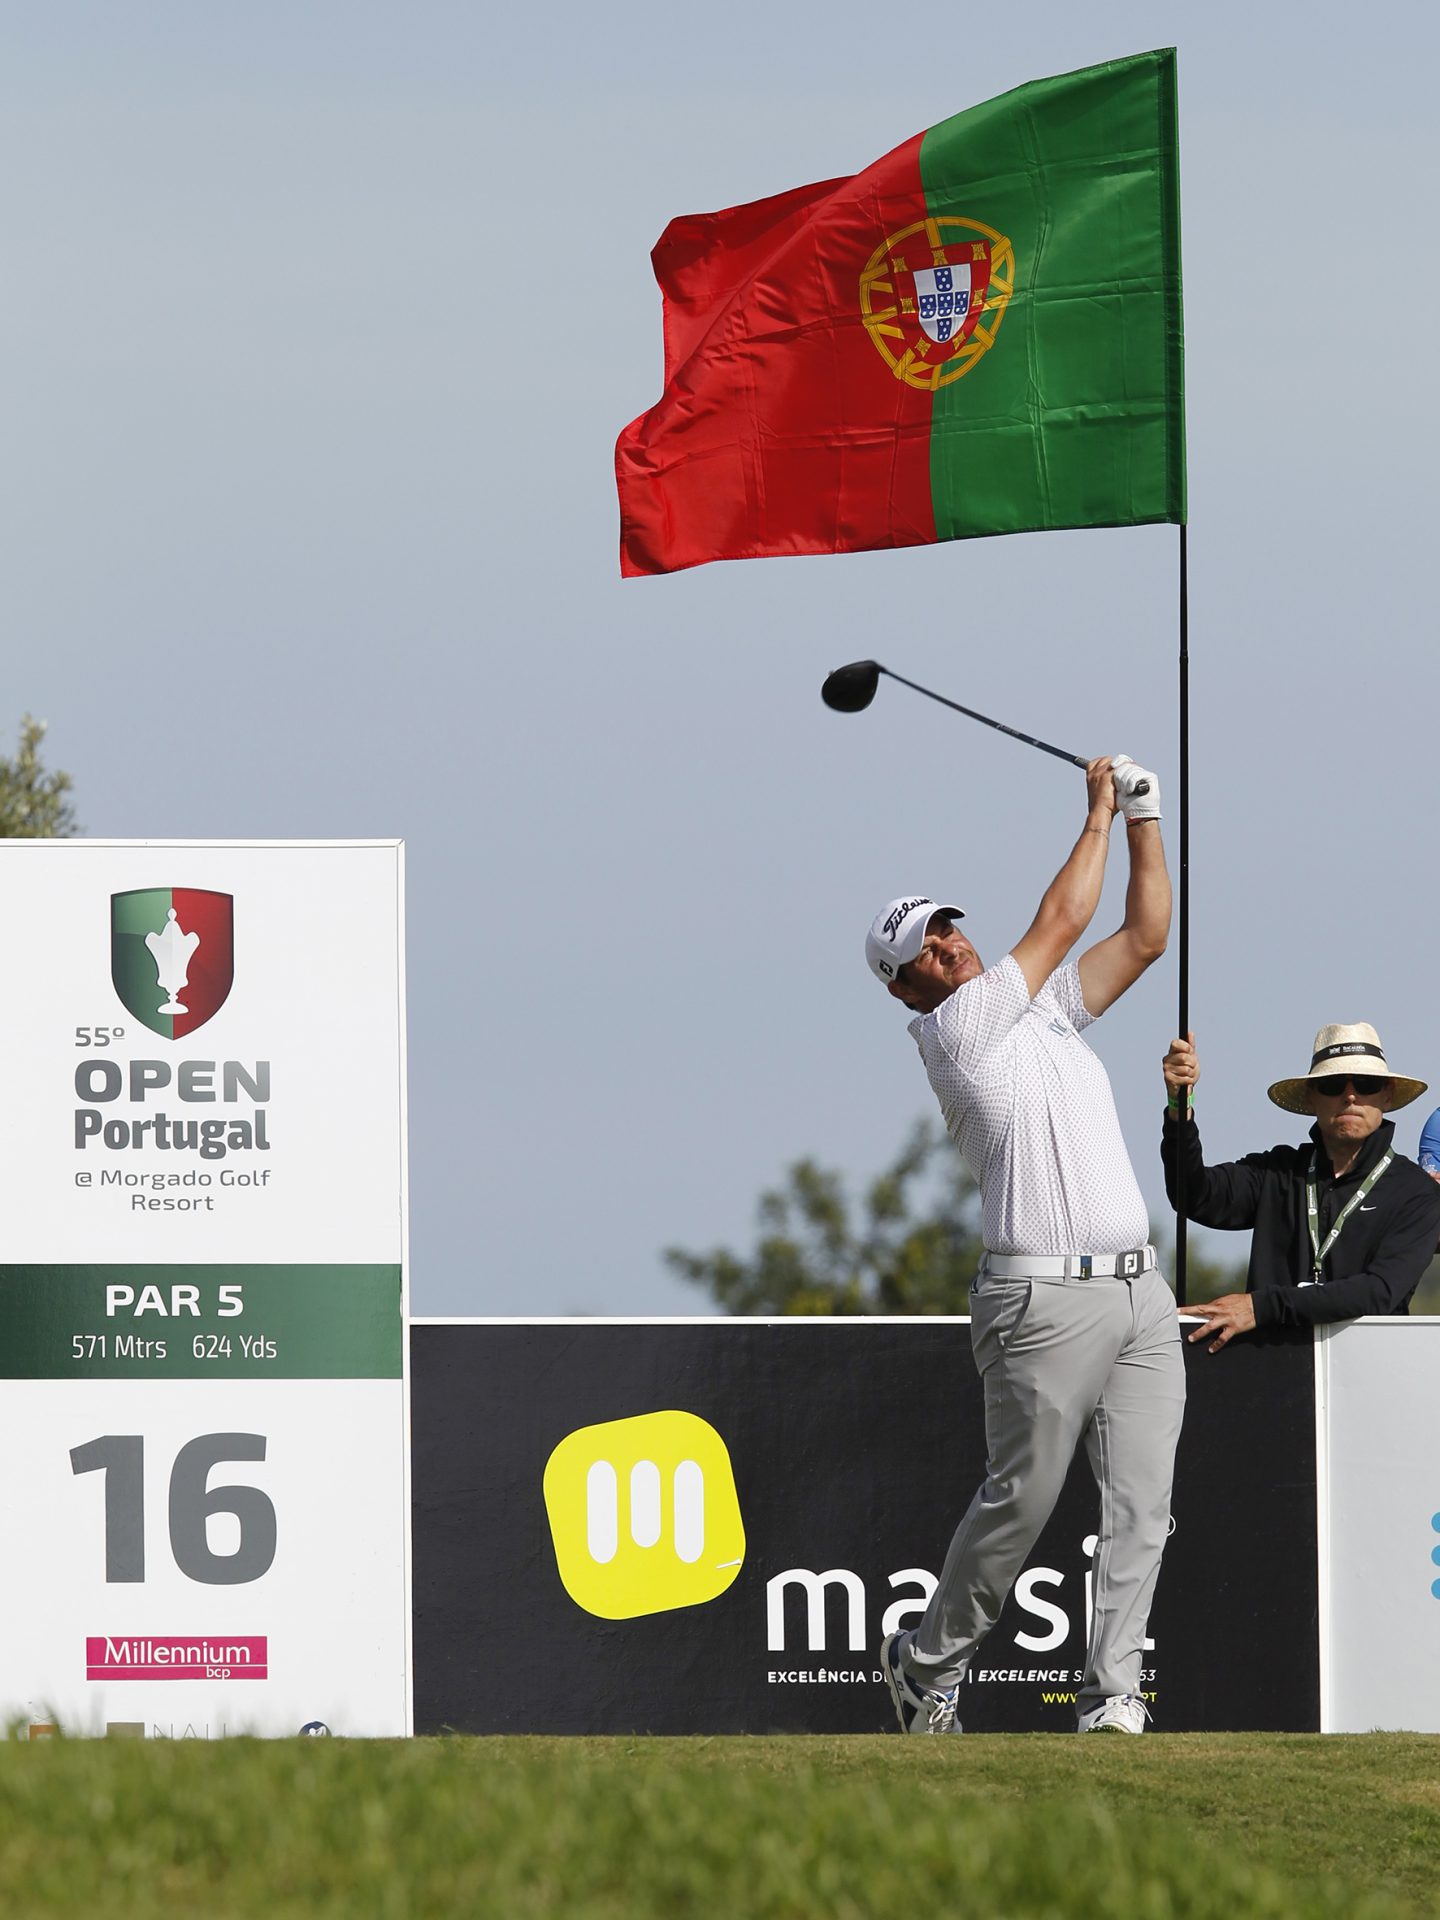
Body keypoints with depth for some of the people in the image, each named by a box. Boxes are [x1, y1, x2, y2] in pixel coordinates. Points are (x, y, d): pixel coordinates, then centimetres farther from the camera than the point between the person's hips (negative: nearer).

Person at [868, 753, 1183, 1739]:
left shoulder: (1049, 1011, 20)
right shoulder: (953, 1028, -1)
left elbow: (1143, 938, 21)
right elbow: (1061, 922, -2)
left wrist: (1144, 820, 14)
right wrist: (1099, 814, 8)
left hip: (1141, 1293, 7)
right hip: (1047, 1300, -7)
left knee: (1140, 1506, -1)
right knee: (1021, 1501, -4)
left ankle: (1111, 1697, -1)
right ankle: (929, 1661, 14)